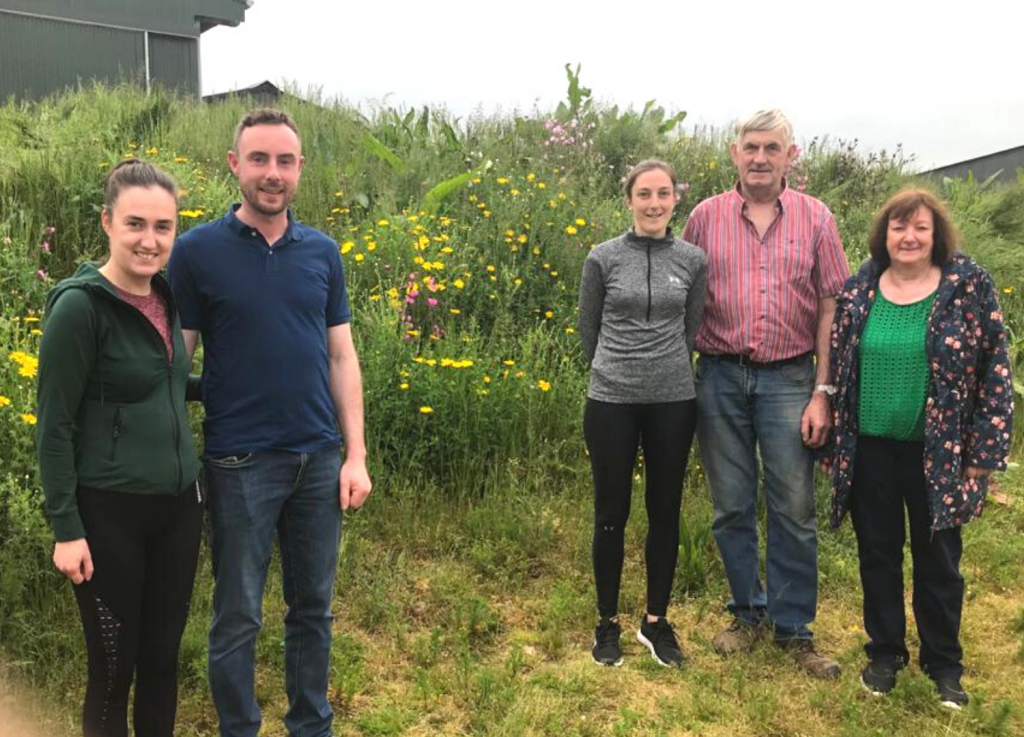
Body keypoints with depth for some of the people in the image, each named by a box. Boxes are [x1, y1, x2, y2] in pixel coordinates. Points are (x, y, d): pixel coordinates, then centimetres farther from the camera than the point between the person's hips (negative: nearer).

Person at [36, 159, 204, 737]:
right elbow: (54, 424, -13)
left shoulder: (166, 299, 5)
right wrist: (66, 529, -14)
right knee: (114, 668, 7)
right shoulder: (80, 306, -15)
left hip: (178, 505, 6)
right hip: (111, 512, -6)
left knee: (163, 657, 16)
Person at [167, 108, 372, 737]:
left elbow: (341, 357, 7)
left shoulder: (322, 252, 5)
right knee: (239, 616, 8)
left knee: (314, 608, 15)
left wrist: (356, 455, 3)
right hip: (241, 462, -3)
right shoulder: (198, 251, -5)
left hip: (319, 459, 4)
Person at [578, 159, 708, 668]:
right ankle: (608, 622, 22)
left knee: (665, 512, 10)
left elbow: (691, 329, 11)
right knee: (611, 514, 6)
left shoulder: (693, 260, 2)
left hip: (673, 402, 2)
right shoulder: (603, 258, -2)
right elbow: (588, 329, 7)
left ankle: (656, 621, 25)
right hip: (611, 403, -1)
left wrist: (664, 370, 9)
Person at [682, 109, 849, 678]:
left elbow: (831, 308, 1)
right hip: (720, 375, 1)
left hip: (788, 379, -1)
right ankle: (749, 612, 27)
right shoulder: (706, 217, 3)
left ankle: (794, 628, 18)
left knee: (794, 511, 4)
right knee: (731, 506, 10)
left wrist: (823, 392, -5)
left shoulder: (815, 218, 2)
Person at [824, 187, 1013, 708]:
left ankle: (943, 663, 28)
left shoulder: (968, 285, -6)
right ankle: (884, 653, 31)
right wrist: (831, 442, 7)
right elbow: (836, 368, 8)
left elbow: (995, 369, -5)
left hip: (938, 453, -2)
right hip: (869, 450, 2)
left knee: (937, 558, 11)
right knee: (877, 554, 13)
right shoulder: (858, 290, 1)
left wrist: (985, 449, -8)